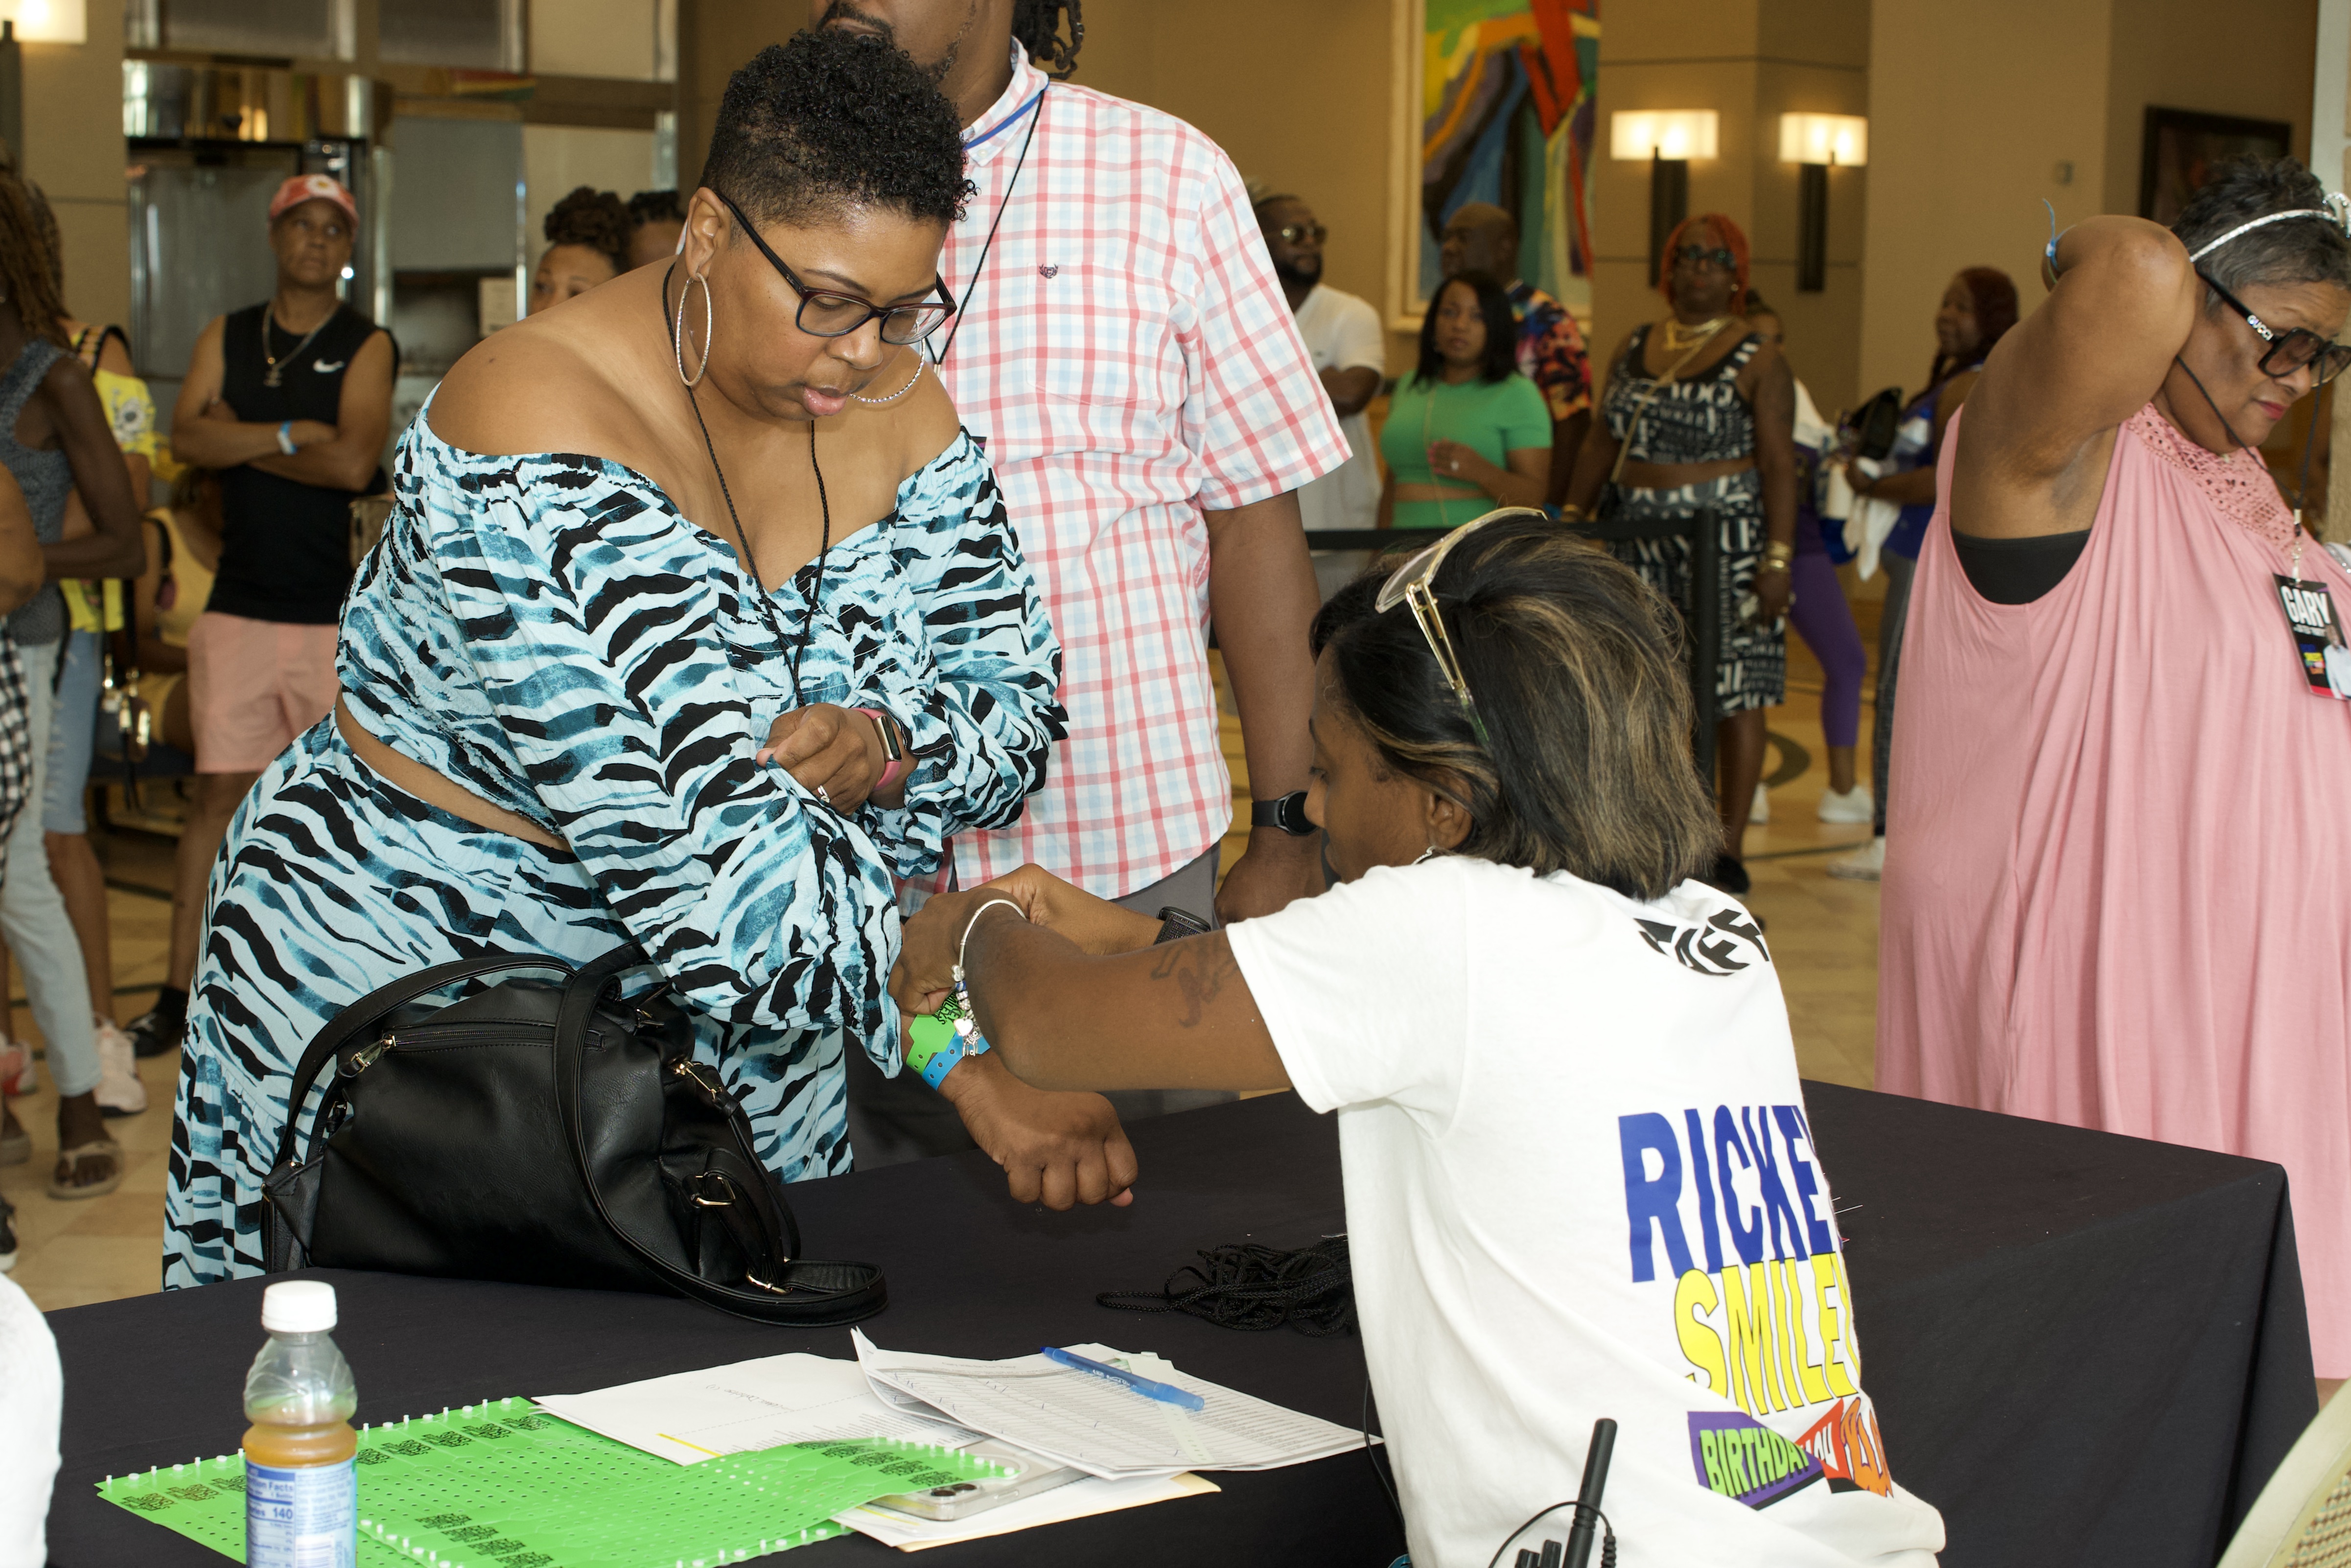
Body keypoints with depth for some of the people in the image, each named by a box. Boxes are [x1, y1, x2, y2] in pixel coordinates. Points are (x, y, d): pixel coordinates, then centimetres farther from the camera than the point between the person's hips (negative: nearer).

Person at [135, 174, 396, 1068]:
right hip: (239, 607, 3)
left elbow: (353, 464, -14)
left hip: (338, 614, -3)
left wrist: (240, 441, -5)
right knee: (220, 792, 4)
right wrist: (290, 435, -12)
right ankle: (180, 992, 10)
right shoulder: (226, 339, 12)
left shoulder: (366, 347, 2)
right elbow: (187, 440, -4)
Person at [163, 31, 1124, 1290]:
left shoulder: (896, 420, -3)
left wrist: (883, 751, -23)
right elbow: (711, 858, -34)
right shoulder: (542, 439, -27)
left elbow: (1017, 715, 1)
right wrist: (975, 1066, -35)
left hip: (720, 1040, 6)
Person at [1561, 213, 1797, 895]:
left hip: (1728, 540, -5)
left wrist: (1779, 556, -15)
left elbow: (1779, 465, -7)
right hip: (1643, 543, 5)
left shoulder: (1758, 362, -3)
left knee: (1733, 694, -3)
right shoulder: (1633, 349, 13)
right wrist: (1570, 519, 13)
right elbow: (1603, 442, 18)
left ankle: (1728, 849, 3)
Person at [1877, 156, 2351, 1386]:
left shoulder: (2238, 484, 15)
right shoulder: (2064, 440, -14)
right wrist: (2088, 259, -15)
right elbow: (2139, 276, -33)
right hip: (2065, 983, -9)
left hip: (2216, 982, 9)